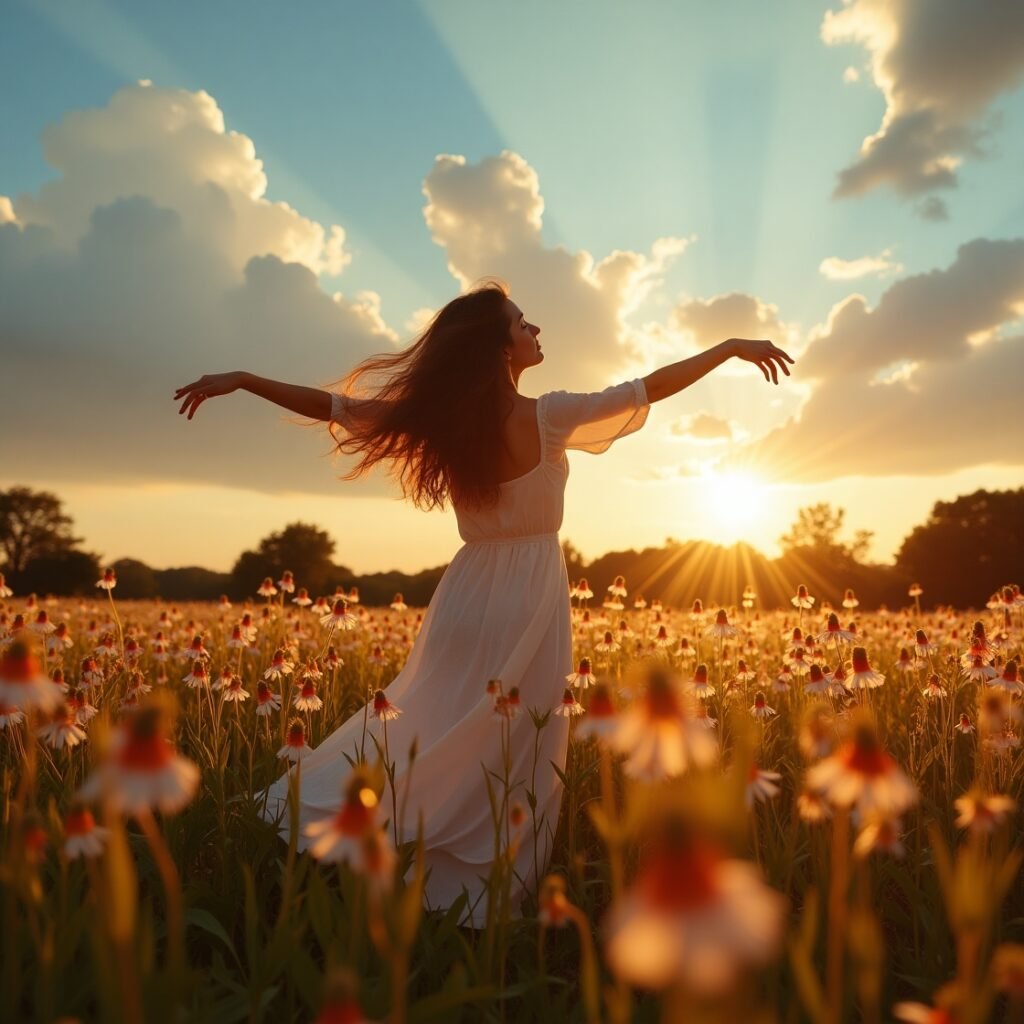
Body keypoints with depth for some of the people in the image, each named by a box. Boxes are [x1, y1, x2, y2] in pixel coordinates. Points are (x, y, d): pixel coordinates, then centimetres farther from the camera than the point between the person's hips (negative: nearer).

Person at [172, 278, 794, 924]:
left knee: (433, 729, 17)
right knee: (513, 756, 6)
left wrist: (240, 379, 8)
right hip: (532, 600, -3)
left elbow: (331, 405, -1)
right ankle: (482, 900, 16)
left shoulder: (441, 420, -4)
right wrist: (732, 346, 9)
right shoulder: (550, 418, -12)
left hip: (470, 597, 3)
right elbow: (652, 387, -3)